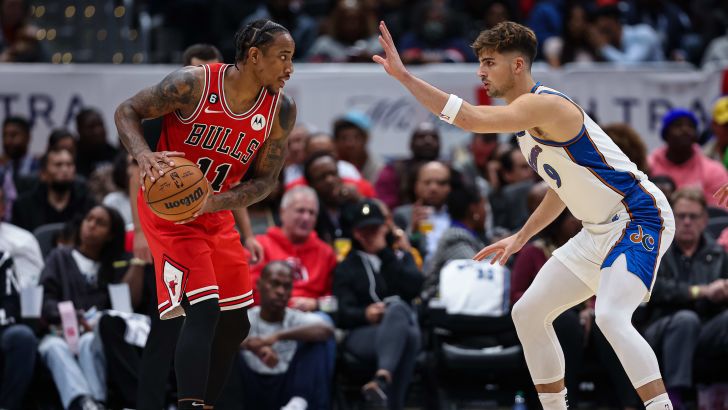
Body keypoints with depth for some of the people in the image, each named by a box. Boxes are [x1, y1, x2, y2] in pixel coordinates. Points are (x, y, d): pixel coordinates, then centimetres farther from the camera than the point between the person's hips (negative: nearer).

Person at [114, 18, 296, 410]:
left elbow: (264, 180, -4)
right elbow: (127, 111, -12)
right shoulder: (193, 84, -22)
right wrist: (144, 154, -32)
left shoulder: (281, 109, -9)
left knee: (234, 325, 9)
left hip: (217, 214, 6)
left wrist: (216, 201, -22)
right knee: (203, 310, -21)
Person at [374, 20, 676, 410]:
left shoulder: (543, 105, -22)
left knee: (610, 316, -30)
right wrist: (520, 238, 19)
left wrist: (405, 76, -33)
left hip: (638, 219, -11)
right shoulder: (525, 116, 10)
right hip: (598, 230, 11)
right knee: (528, 313, 10)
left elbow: (471, 118, -36)